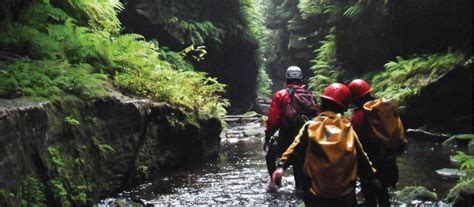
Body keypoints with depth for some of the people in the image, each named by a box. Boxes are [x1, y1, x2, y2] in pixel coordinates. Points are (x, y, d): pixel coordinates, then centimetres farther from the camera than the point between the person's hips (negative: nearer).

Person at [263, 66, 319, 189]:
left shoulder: (280, 95, -4)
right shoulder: (310, 96, 6)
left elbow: (273, 119, -8)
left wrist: (267, 137, 1)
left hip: (287, 139, -3)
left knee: (270, 157, 20)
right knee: (300, 165, 16)